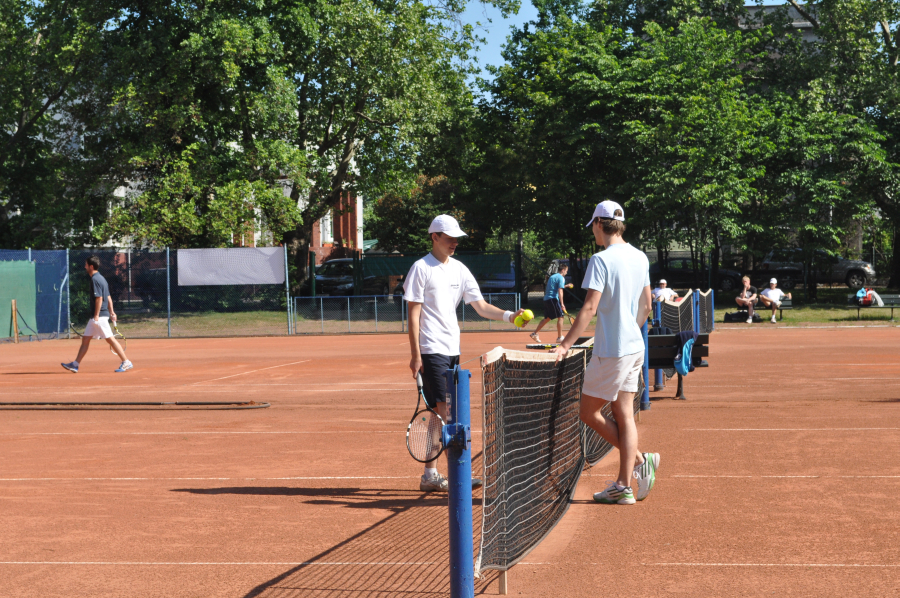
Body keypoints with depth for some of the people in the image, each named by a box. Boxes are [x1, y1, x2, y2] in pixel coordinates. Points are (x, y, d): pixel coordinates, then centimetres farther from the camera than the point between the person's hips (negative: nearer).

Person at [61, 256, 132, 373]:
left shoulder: (95, 279, -15)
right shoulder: (100, 278, 15)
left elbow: (99, 298, -20)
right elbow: (108, 297, 17)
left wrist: (96, 315, -20)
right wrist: (112, 312, 18)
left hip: (100, 316, -10)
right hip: (94, 316, 10)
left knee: (110, 339, -8)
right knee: (85, 339, 12)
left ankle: (126, 362, -6)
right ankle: (75, 364, 16)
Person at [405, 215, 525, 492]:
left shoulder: (459, 269, 12)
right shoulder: (422, 268, -7)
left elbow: (481, 306, 9)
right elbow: (414, 314, -9)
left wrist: (508, 315, -9)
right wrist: (415, 355, -14)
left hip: (452, 350, 7)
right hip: (431, 351, -7)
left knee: (437, 413, 8)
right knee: (445, 411, -12)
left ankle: (430, 475, 13)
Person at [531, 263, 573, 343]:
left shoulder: (552, 277, 20)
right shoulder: (561, 278, -6)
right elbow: (560, 291, -15)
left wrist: (565, 286, 38)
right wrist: (562, 304, -17)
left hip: (546, 299, 9)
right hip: (553, 299, -9)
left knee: (547, 318, 17)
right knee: (560, 317, -5)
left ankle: (535, 333, 17)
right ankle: (559, 337, -6)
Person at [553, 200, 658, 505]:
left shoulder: (601, 260, -15)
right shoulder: (640, 257, 9)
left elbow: (590, 308, -20)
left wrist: (566, 344, -19)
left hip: (611, 351, -8)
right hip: (635, 346, 8)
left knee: (589, 413, 4)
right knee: (623, 415, 9)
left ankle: (639, 460, 1)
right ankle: (624, 486, 8)